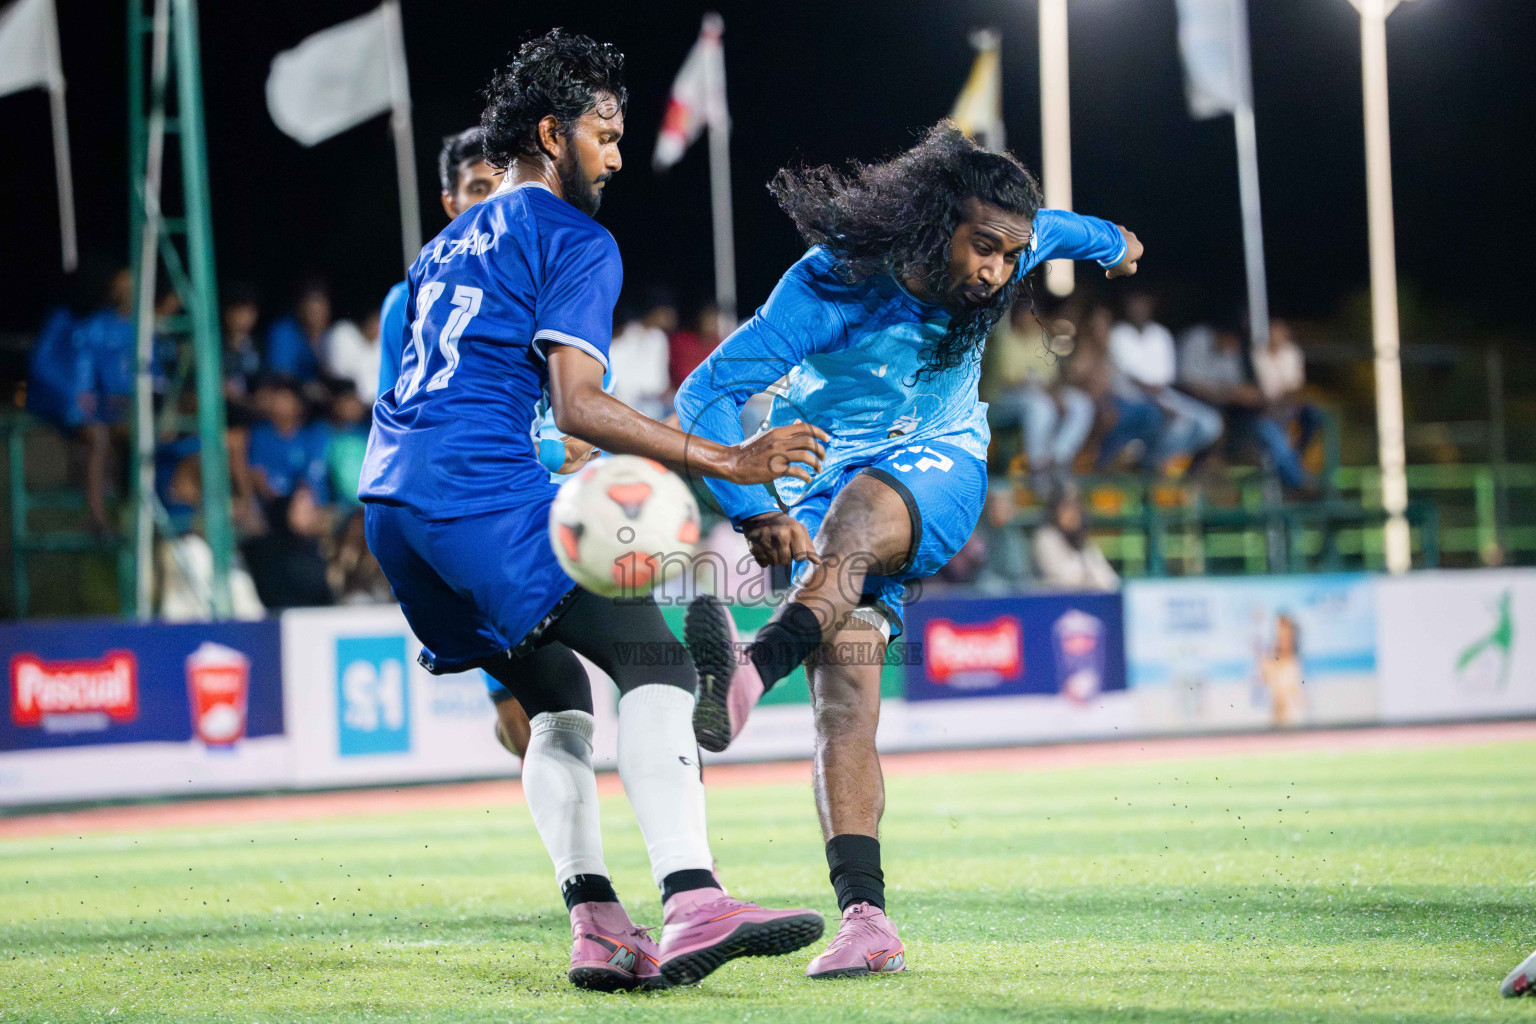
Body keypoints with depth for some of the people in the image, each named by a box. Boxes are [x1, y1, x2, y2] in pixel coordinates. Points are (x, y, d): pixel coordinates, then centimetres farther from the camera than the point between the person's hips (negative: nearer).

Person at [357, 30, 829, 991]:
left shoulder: (447, 246, 28)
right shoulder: (576, 241, 1)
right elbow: (578, 405, -11)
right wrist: (726, 460, -12)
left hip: (391, 498, 9)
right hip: (483, 490, -9)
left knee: (558, 697, 17)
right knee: (656, 665, -15)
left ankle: (595, 926, 2)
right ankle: (692, 902, -34)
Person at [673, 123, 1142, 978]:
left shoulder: (995, 267, -8)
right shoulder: (832, 286, -23)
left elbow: (1050, 228, 19)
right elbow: (707, 394, -27)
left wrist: (1110, 242, 41)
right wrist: (753, 509, -41)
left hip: (940, 469, 0)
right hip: (829, 483, 0)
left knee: (858, 511, -38)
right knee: (846, 706, -17)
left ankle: (746, 680, -63)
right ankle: (867, 921, -22)